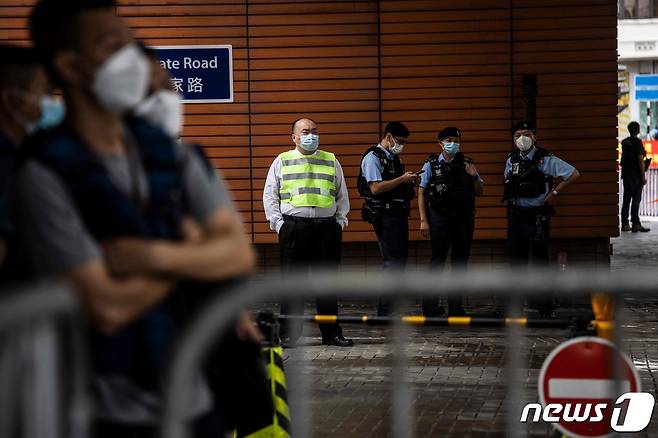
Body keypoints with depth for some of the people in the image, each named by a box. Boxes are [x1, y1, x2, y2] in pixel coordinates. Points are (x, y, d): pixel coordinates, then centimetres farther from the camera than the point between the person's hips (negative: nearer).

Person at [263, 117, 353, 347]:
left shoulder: (332, 162, 14)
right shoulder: (281, 161, 9)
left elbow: (342, 195, 17)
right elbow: (270, 195, 8)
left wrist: (340, 222, 6)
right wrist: (278, 223, -2)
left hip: (327, 227, 2)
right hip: (293, 228, -2)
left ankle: (331, 333, 10)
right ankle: (288, 334, 4)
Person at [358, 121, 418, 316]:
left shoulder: (394, 158, 19)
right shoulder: (373, 157, -9)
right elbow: (376, 188, -20)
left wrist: (409, 181, 7)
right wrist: (402, 179, -17)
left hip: (398, 214, 10)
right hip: (385, 216, -10)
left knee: (399, 262, 11)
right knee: (393, 262, -11)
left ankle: (394, 308, 17)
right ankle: (385, 312, -8)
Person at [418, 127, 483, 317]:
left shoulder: (467, 164, 9)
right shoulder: (431, 164, 1)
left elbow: (479, 192, 12)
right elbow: (421, 193, 0)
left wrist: (474, 177, -8)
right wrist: (423, 220, -6)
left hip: (464, 217, 3)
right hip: (440, 218, -3)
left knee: (460, 261, 7)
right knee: (437, 260, -3)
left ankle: (455, 306, 14)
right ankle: (430, 306, 1)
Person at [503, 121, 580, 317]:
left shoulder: (545, 159, -8)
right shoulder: (511, 160, 8)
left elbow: (574, 174, -7)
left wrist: (555, 192, -7)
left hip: (537, 218, -5)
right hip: (516, 217, 5)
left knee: (539, 261, -4)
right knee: (517, 261, 10)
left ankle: (545, 307, 1)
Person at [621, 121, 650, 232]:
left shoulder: (624, 142, 9)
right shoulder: (637, 142, -13)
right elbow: (640, 160, -15)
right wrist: (643, 177, -12)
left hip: (626, 174, 7)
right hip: (636, 175, -7)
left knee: (626, 199, 9)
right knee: (636, 199, -4)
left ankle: (625, 224, 10)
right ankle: (636, 224, -5)